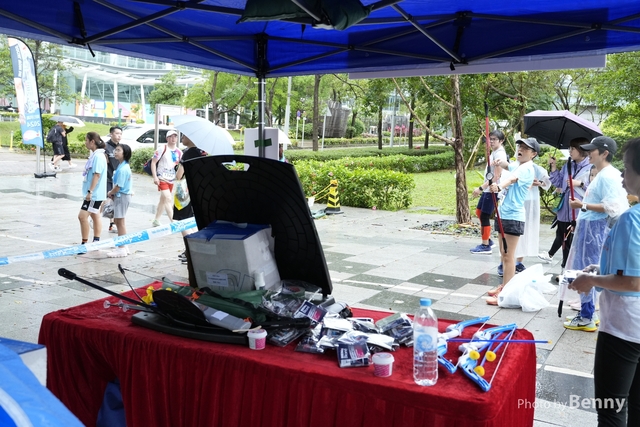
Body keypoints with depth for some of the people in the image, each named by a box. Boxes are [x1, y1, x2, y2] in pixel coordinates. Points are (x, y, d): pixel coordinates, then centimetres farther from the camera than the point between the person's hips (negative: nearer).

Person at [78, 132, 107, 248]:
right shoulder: (94, 154, 12)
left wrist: (90, 191, -23)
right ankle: (96, 241, 22)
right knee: (95, 216, 14)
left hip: (94, 194, -11)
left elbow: (97, 175, -23)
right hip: (95, 194, 11)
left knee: (82, 216, -10)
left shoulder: (98, 156, -18)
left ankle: (84, 243, -4)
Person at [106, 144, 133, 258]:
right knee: (117, 221, 17)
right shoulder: (122, 166, 11)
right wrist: (112, 193, 5)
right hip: (119, 196, 10)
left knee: (120, 222, -3)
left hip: (122, 196, -10)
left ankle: (121, 249, 4)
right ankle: (123, 246, 26)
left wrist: (110, 193, -4)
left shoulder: (123, 169, -21)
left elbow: (118, 186, -21)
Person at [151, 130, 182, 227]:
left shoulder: (179, 152, 7)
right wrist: (155, 177, -15)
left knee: (163, 200, 16)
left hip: (171, 180, 6)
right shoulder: (162, 150, -8)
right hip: (162, 179, -6)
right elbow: (153, 162, -8)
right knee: (168, 199, -15)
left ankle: (156, 221, 28)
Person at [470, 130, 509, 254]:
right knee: (479, 212, 18)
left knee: (484, 216, -4)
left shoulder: (499, 154, -17)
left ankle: (486, 246, 5)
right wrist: (482, 188, 17)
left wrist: (481, 188, -24)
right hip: (487, 189, 10)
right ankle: (488, 240, 28)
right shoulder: (493, 152, 12)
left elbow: (496, 176, -23)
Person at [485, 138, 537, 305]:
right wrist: (500, 162, 7)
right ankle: (504, 286, 27)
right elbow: (506, 165, 33)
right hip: (504, 214, 10)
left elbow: (512, 179, -36)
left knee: (508, 255, -8)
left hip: (513, 216, -10)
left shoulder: (526, 168, -15)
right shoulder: (517, 165, 12)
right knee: (503, 253, 16)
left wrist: (499, 186, -57)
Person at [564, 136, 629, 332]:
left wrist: (583, 205, -22)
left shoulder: (607, 176, -16)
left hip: (594, 227, -11)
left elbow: (611, 207, -23)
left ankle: (586, 318, 2)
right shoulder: (602, 174, 15)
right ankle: (587, 313, 22)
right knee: (586, 271, 14)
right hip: (589, 226, 11)